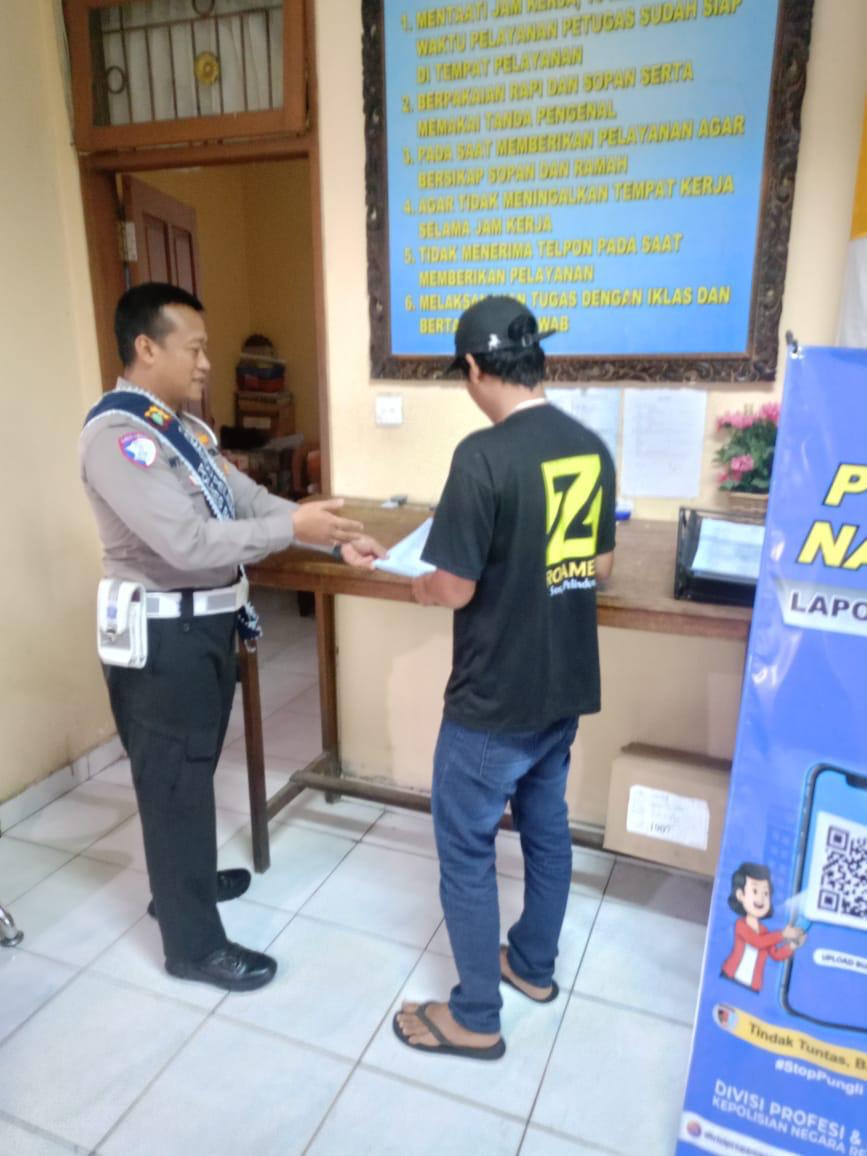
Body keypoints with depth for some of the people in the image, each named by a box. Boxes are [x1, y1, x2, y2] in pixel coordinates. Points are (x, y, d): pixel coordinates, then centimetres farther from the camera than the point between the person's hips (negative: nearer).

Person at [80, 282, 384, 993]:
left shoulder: (182, 427, 10)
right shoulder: (118, 436, -21)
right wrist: (294, 526, -27)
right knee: (175, 781, 4)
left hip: (207, 623, 9)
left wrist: (335, 540, -3)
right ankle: (194, 944, 22)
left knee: (192, 770, 24)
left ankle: (183, 878, 46)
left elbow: (248, 500, 6)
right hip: (162, 636, -9)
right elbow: (187, 542, -30)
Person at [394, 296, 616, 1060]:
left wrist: (421, 586, 1)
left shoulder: (484, 455, -22)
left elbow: (455, 589, -20)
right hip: (567, 687, 8)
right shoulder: (592, 448, 1)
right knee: (547, 826, 22)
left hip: (494, 698, -7)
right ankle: (535, 964, 43)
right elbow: (600, 568, 9)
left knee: (466, 848, 10)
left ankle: (476, 1018, 25)